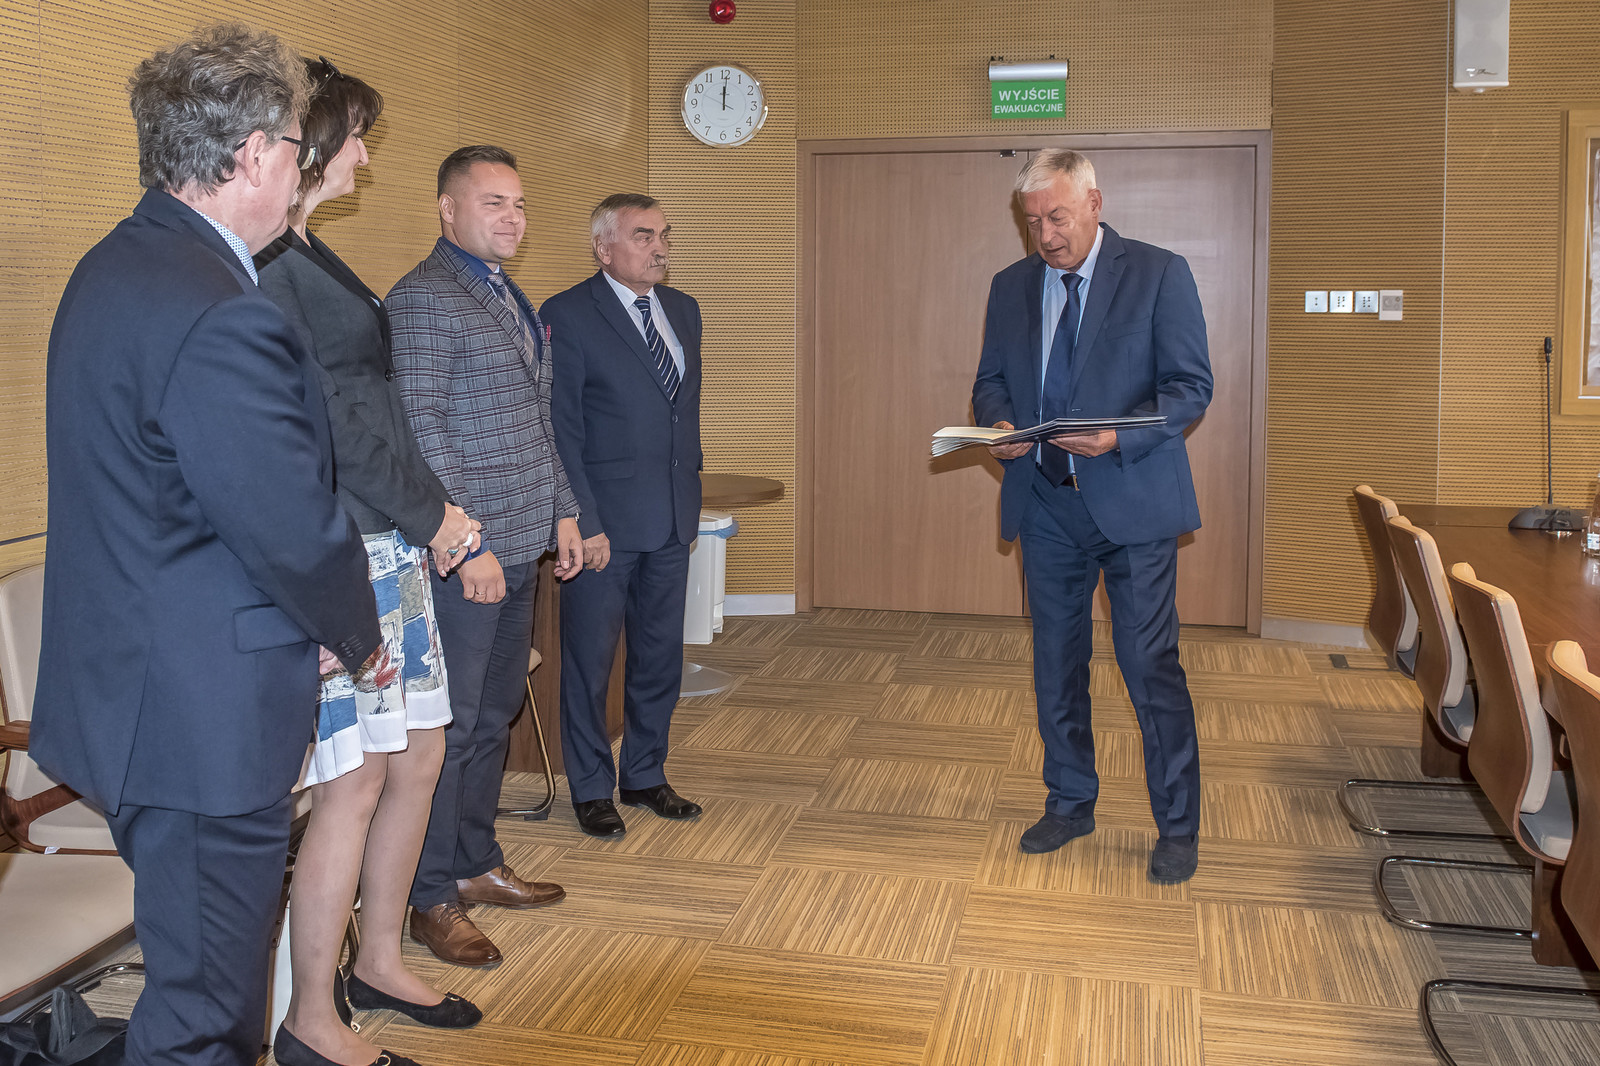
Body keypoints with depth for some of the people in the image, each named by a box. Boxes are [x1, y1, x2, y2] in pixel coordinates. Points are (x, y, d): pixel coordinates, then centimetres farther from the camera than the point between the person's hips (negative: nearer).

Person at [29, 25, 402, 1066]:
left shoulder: (114, 266, 9)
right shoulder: (221, 319, -25)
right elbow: (295, 527, -22)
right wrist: (359, 638, -2)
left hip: (136, 694, 11)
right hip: (203, 720, -10)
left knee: (203, 974, 26)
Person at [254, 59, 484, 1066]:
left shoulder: (310, 254, 17)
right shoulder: (266, 263, -13)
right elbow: (318, 415, -16)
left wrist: (432, 509, 8)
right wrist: (430, 513, -9)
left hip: (393, 542, 10)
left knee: (419, 757, 14)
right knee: (354, 784, -2)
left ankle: (380, 962, 32)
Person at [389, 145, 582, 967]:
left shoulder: (512, 301, 17)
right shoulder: (422, 300, -11)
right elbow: (421, 431, -18)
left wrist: (562, 511, 18)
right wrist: (467, 545, -21)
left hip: (520, 547, 9)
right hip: (463, 556, -9)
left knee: (494, 715, 17)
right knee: (450, 724, 0)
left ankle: (476, 864, 31)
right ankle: (431, 898, 12)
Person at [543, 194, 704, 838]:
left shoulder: (683, 310, 12)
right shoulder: (568, 316, -9)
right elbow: (560, 430, -12)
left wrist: (691, 497, 14)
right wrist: (583, 522, -16)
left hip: (672, 518, 6)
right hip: (604, 520, -6)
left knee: (661, 657, 14)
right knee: (590, 661, 6)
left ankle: (645, 776, 31)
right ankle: (591, 789, 21)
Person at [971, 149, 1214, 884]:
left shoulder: (1159, 273, -3)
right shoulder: (1011, 286, 10)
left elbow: (1191, 385, -7)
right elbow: (990, 379, 16)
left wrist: (1118, 436, -22)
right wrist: (998, 423, -8)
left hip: (1132, 499, -4)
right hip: (1045, 501, 5)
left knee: (1151, 665, -2)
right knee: (1055, 663, 13)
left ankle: (1177, 825, 13)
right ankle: (1070, 803, 30)